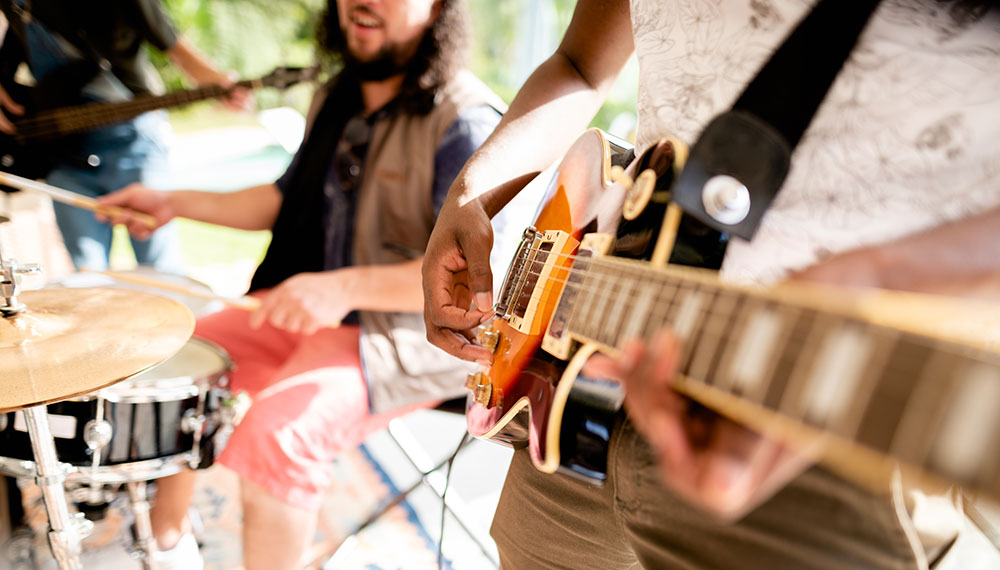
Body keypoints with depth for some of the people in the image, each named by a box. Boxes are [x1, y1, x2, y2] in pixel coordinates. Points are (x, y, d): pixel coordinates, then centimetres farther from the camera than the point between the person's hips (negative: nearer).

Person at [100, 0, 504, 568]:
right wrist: (174, 202, 13)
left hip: (411, 334, -8)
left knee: (275, 432, -32)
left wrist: (345, 287, -34)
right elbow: (289, 200, 20)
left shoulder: (465, 122, -19)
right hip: (311, 308, 9)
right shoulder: (337, 98, 9)